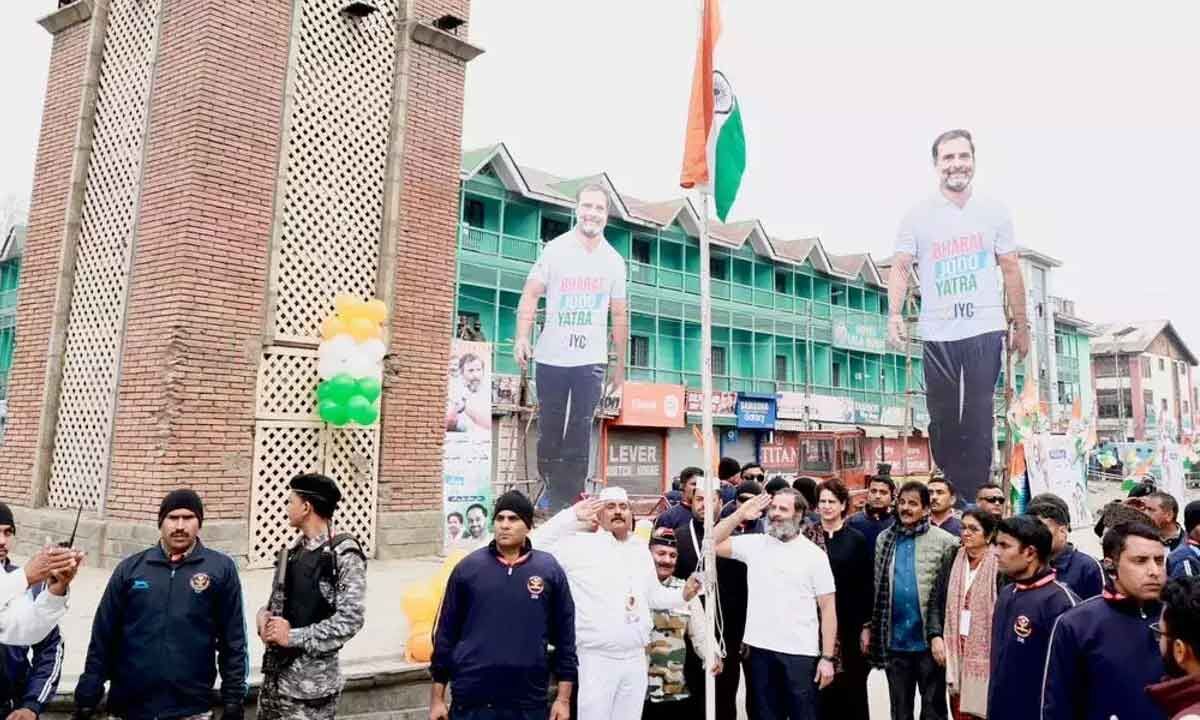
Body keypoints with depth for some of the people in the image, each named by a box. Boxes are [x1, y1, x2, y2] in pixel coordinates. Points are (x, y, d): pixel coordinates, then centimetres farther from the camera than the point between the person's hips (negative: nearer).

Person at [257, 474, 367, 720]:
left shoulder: (343, 553, -15)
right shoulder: (293, 550, 8)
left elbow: (350, 620, -19)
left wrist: (294, 637, -17)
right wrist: (264, 615, -4)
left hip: (311, 679, -7)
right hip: (275, 671, 7)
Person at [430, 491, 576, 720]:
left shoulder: (550, 569, 0)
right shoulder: (468, 567, 0)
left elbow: (564, 636, 3)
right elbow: (446, 633, 4)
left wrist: (564, 698, 1)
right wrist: (437, 698, 3)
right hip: (471, 701, 0)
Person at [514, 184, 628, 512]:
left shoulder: (614, 261, 7)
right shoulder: (555, 250, -1)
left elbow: (619, 315, 13)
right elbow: (530, 295, -6)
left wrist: (620, 364, 12)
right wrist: (522, 337, -21)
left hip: (591, 361, 1)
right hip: (551, 359, -1)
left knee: (580, 434, -1)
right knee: (549, 431, 7)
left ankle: (570, 502, 6)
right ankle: (553, 499, 22)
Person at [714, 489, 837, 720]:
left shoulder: (814, 554, -2)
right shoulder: (754, 544, 4)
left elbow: (828, 607, -1)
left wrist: (827, 657, -6)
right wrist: (740, 514, -6)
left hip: (801, 652, -2)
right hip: (761, 649, 2)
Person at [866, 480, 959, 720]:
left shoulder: (945, 542, -6)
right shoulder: (884, 539, 6)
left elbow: (948, 594, -9)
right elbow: (876, 587, 8)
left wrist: (939, 634, -14)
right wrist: (869, 626, 3)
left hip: (929, 642, -3)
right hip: (894, 641, 3)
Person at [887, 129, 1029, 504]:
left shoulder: (994, 212, 8)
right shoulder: (918, 216, 4)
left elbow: (1010, 270, 11)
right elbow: (900, 268, -2)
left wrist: (1021, 325, 9)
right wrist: (894, 313, -18)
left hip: (985, 331, 0)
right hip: (937, 334, 0)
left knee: (978, 420, -2)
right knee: (943, 420, 5)